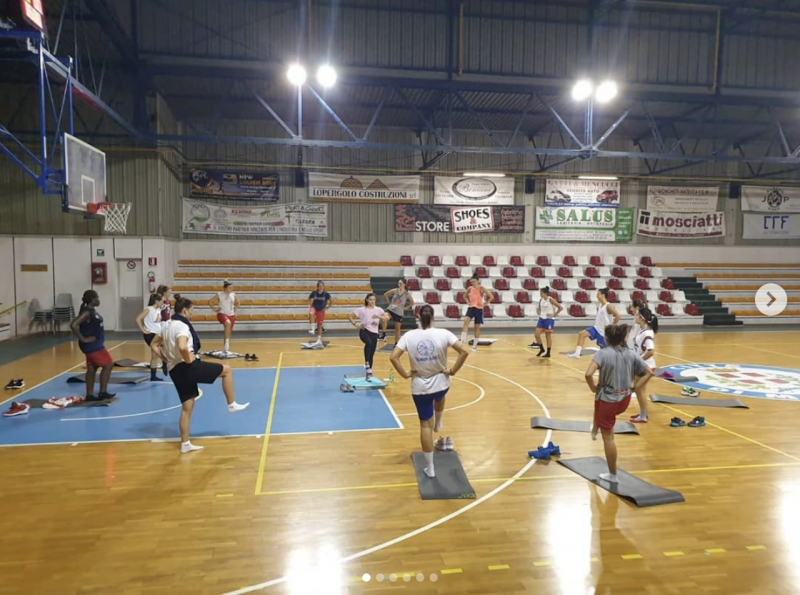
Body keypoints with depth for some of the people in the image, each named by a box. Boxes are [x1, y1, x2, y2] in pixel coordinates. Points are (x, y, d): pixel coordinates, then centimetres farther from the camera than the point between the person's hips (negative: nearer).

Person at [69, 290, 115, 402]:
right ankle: (102, 392, 2)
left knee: (92, 369, 12)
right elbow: (73, 325, -28)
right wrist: (83, 339, -22)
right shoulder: (87, 312, -20)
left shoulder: (92, 311, 10)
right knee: (108, 365, -4)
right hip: (92, 345, -10)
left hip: (96, 345, 10)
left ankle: (90, 395, 17)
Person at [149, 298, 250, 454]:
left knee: (187, 407, 15)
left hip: (175, 371, 9)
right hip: (187, 367, -9)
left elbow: (154, 344, 22)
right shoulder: (182, 326, -16)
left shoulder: (167, 325, 14)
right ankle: (232, 405, 11)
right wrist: (189, 360, -16)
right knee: (226, 370, 5)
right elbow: (182, 347, -34)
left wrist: (166, 360, 17)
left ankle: (185, 444, 17)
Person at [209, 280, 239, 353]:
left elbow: (237, 303, 21)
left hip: (231, 315, 5)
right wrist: (214, 309, -7)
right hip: (222, 313, -5)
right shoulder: (219, 295, -8)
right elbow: (210, 302, -5)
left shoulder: (233, 295, 3)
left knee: (229, 331, 8)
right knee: (228, 323, -37)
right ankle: (227, 342, -31)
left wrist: (235, 310, 11)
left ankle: (226, 348, 22)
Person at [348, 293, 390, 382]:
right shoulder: (362, 310, -2)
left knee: (372, 355, 6)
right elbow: (350, 316, 2)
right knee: (369, 343, -38)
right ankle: (366, 363, -29)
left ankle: (369, 374, 19)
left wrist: (379, 317, -25)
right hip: (364, 331, -3)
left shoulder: (378, 309, 3)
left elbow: (387, 317, -9)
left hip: (374, 333, 3)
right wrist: (355, 324, -11)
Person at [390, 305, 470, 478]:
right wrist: (452, 371, -8)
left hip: (419, 387, 0)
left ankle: (430, 468, 19)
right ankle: (438, 424, 61)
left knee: (425, 425, 11)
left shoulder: (409, 336, -10)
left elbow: (393, 357, -17)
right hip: (441, 384, 0)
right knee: (439, 397, 39)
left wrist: (405, 374, -6)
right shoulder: (443, 334, -12)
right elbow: (464, 351, -19)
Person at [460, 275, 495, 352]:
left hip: (479, 309, -2)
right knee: (466, 320, -25)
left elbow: (491, 296, -9)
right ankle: (463, 340, -29)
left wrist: (484, 304, -11)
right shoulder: (470, 288, 1)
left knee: (477, 327, 5)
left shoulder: (481, 288, -9)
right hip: (471, 308, 2)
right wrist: (468, 302, 4)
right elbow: (465, 296, 20)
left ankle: (475, 345, 17)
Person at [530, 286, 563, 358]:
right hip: (542, 319, 6)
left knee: (548, 336, 0)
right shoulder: (541, 300, 5)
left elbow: (560, 308, -13)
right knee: (536, 334, -1)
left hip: (549, 319, -6)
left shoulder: (551, 300, -13)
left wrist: (554, 315, -12)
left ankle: (548, 353, 9)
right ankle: (542, 349, 18)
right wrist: (539, 312, 4)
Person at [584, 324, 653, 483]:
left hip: (607, 401, -6)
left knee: (608, 437, 9)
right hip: (624, 401, 6)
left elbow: (589, 374, -31)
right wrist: (634, 388, 4)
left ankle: (612, 475, 21)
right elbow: (648, 373, 2)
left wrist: (594, 388, -13)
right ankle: (594, 431, 56)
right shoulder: (631, 354, -2)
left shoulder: (603, 353, -18)